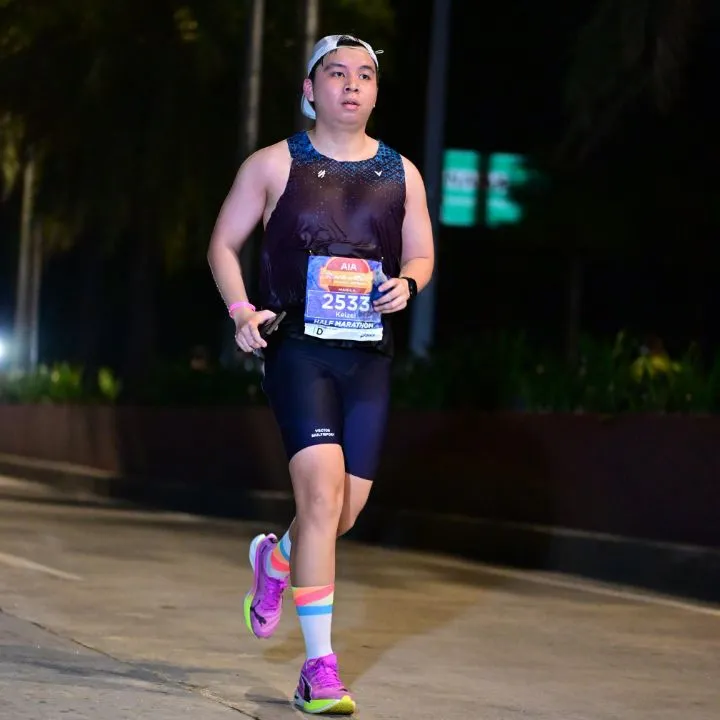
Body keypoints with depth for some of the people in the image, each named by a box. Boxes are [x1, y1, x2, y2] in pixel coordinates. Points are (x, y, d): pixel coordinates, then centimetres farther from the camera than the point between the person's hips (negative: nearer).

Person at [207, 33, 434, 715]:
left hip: (368, 357, 4)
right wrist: (242, 310, -9)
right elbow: (223, 244, 8)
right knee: (322, 494, -19)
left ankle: (275, 559, 44)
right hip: (298, 348, -4)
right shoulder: (275, 164, 2)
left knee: (345, 512, 7)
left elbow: (421, 254, 19)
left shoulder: (401, 173, 11)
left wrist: (406, 284, -4)